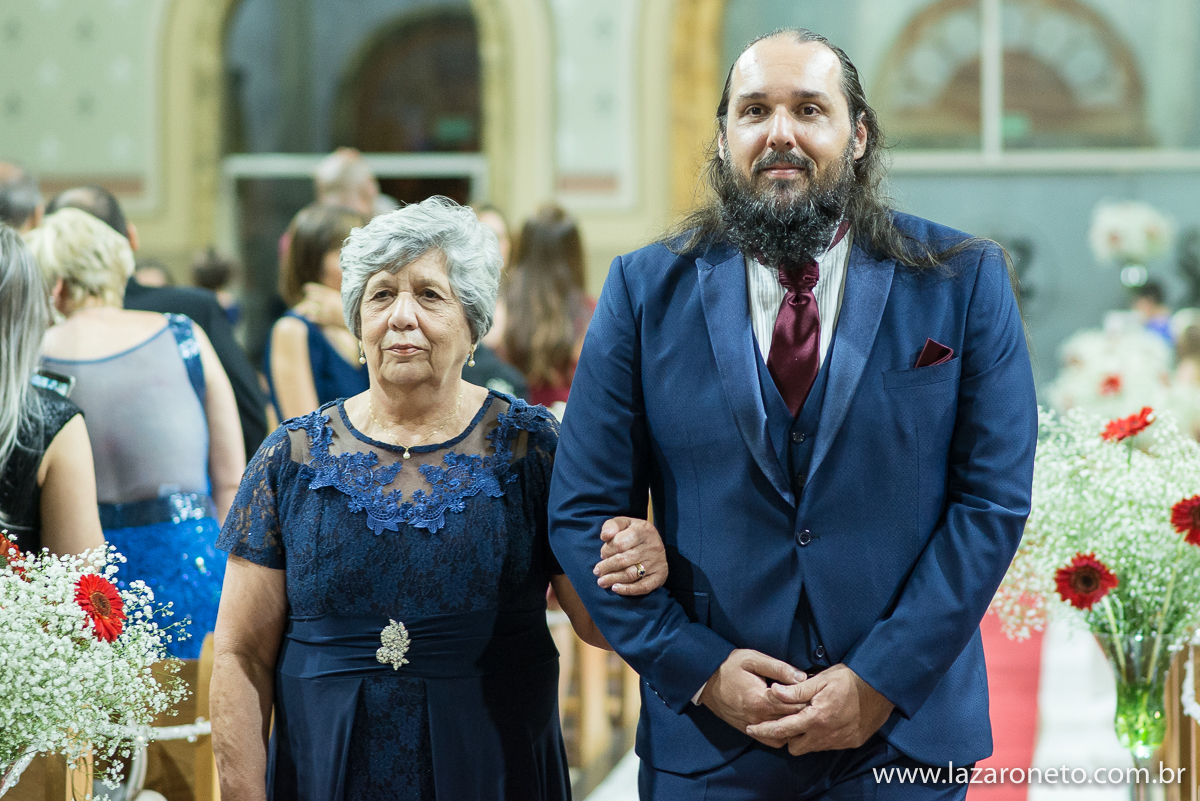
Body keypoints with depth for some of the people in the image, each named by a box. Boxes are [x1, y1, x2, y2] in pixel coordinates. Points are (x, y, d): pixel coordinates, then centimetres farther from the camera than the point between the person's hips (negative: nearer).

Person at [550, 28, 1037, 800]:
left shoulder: (962, 282, 0)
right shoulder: (646, 290, 1)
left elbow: (994, 499, -4)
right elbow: (585, 511, 0)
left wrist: (882, 681, -11)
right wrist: (697, 666, -9)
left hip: (905, 726, 0)